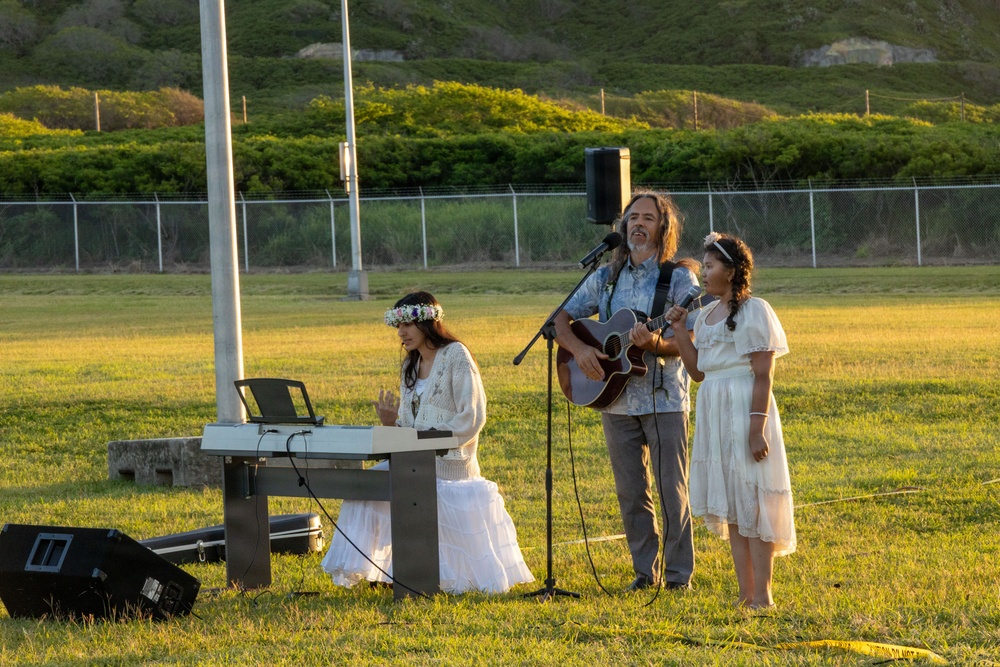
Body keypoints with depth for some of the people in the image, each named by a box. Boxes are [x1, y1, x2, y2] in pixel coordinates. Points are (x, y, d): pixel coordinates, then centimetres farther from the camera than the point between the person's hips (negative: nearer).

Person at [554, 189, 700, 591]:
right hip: (616, 401, 4)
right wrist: (579, 349, -9)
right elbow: (561, 319, 11)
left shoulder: (679, 278, -3)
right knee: (630, 492, 8)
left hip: (664, 400, -4)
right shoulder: (606, 278, 10)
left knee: (672, 490, -3)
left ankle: (679, 574, 4)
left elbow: (689, 342, -11)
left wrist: (655, 343, -30)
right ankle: (645, 570, 17)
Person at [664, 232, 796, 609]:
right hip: (714, 411, 8)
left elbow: (763, 375, -14)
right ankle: (745, 592, 14)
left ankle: (762, 596, -3)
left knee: (752, 502, -7)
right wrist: (678, 332, 5)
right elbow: (697, 371, 16)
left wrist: (757, 427, -20)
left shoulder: (753, 311, -9)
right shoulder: (707, 315, 14)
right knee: (730, 505, 9)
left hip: (745, 409, -8)